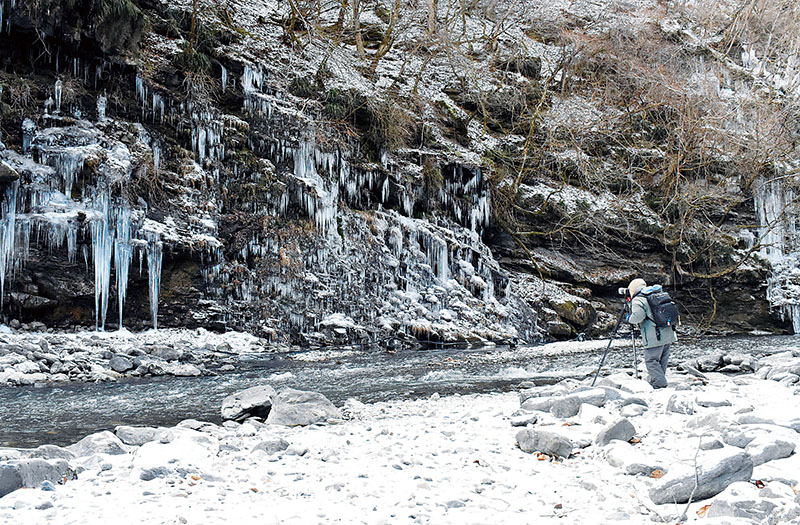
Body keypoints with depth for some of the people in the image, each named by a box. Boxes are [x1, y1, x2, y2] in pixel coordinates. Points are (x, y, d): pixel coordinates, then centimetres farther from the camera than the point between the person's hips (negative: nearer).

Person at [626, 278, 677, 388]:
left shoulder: (638, 300, -6)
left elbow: (638, 316, -21)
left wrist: (629, 319, -2)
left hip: (654, 337, -8)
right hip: (669, 334, 8)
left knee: (651, 361, -3)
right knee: (662, 360, 16)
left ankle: (660, 385, -9)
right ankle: (653, 380, 28)